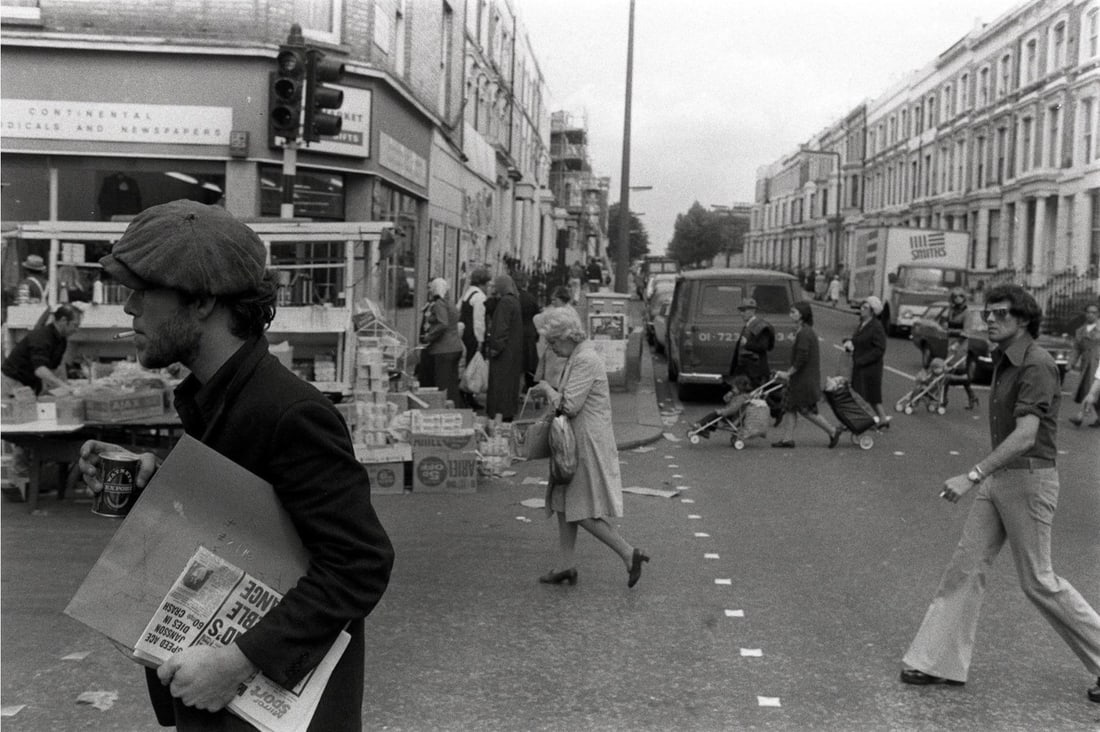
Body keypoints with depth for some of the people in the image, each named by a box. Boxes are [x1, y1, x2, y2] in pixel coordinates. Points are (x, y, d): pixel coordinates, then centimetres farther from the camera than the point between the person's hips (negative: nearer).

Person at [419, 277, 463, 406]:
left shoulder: (439, 304, -11)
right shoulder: (450, 304, 18)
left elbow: (443, 324, -25)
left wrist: (428, 337, -14)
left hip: (444, 350, -10)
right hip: (456, 347, 10)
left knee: (444, 386, -8)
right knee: (453, 385, 12)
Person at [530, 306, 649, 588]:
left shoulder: (585, 360, -18)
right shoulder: (579, 357, 14)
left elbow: (569, 405, -22)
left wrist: (547, 389, -6)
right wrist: (550, 392, 6)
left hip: (588, 445, -10)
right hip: (577, 442, 10)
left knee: (584, 512, -5)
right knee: (564, 505, 12)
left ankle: (629, 554, 0)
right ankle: (567, 566, 18)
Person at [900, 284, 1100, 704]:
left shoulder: (1037, 365, -18)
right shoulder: (1003, 363, 11)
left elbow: (1025, 436, -28)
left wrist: (972, 476, -33)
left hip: (1029, 479, -9)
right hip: (998, 479, 9)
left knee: (1038, 582, 1)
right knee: (966, 566, 5)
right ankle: (941, 662, 9)